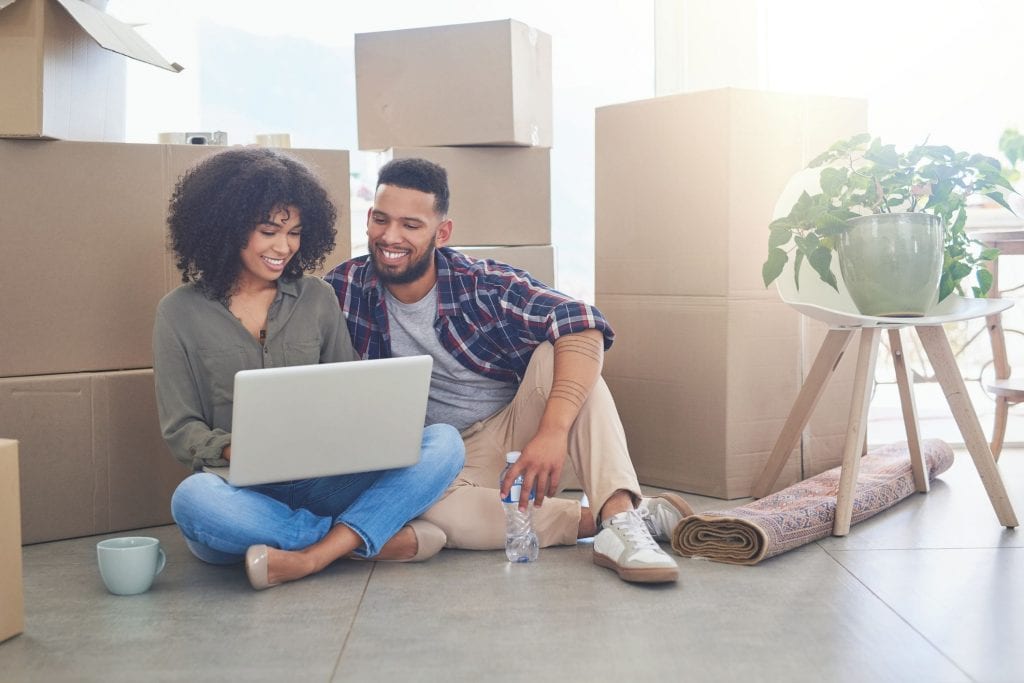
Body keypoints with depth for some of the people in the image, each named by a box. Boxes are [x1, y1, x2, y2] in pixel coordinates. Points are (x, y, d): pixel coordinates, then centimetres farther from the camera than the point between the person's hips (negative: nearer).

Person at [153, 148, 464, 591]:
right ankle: (377, 536, -25)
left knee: (444, 442, -18)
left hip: (320, 484, 3)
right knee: (193, 499, -38)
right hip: (241, 491, -2)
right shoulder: (179, 314, 4)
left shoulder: (317, 299, 11)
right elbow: (181, 430, 1)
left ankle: (310, 557, -33)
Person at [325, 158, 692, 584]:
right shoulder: (344, 290, -8)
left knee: (558, 350, -26)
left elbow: (582, 327, -26)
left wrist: (554, 431, -40)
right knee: (431, 511, -36)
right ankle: (596, 520, -25)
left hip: (515, 432, 1)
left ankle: (621, 516, -37)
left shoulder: (485, 285, -13)